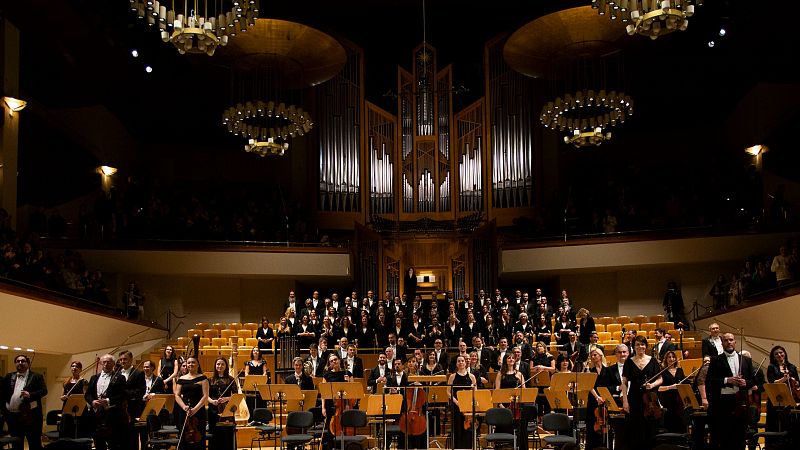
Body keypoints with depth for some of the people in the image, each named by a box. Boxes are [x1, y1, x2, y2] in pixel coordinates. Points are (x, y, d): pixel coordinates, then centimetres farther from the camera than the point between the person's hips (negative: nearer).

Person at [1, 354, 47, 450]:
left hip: (31, 415, -3)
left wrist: (30, 395, -21)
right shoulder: (9, 377, 13)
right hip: (13, 416, 3)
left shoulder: (37, 377, 4)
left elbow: (44, 391, -6)